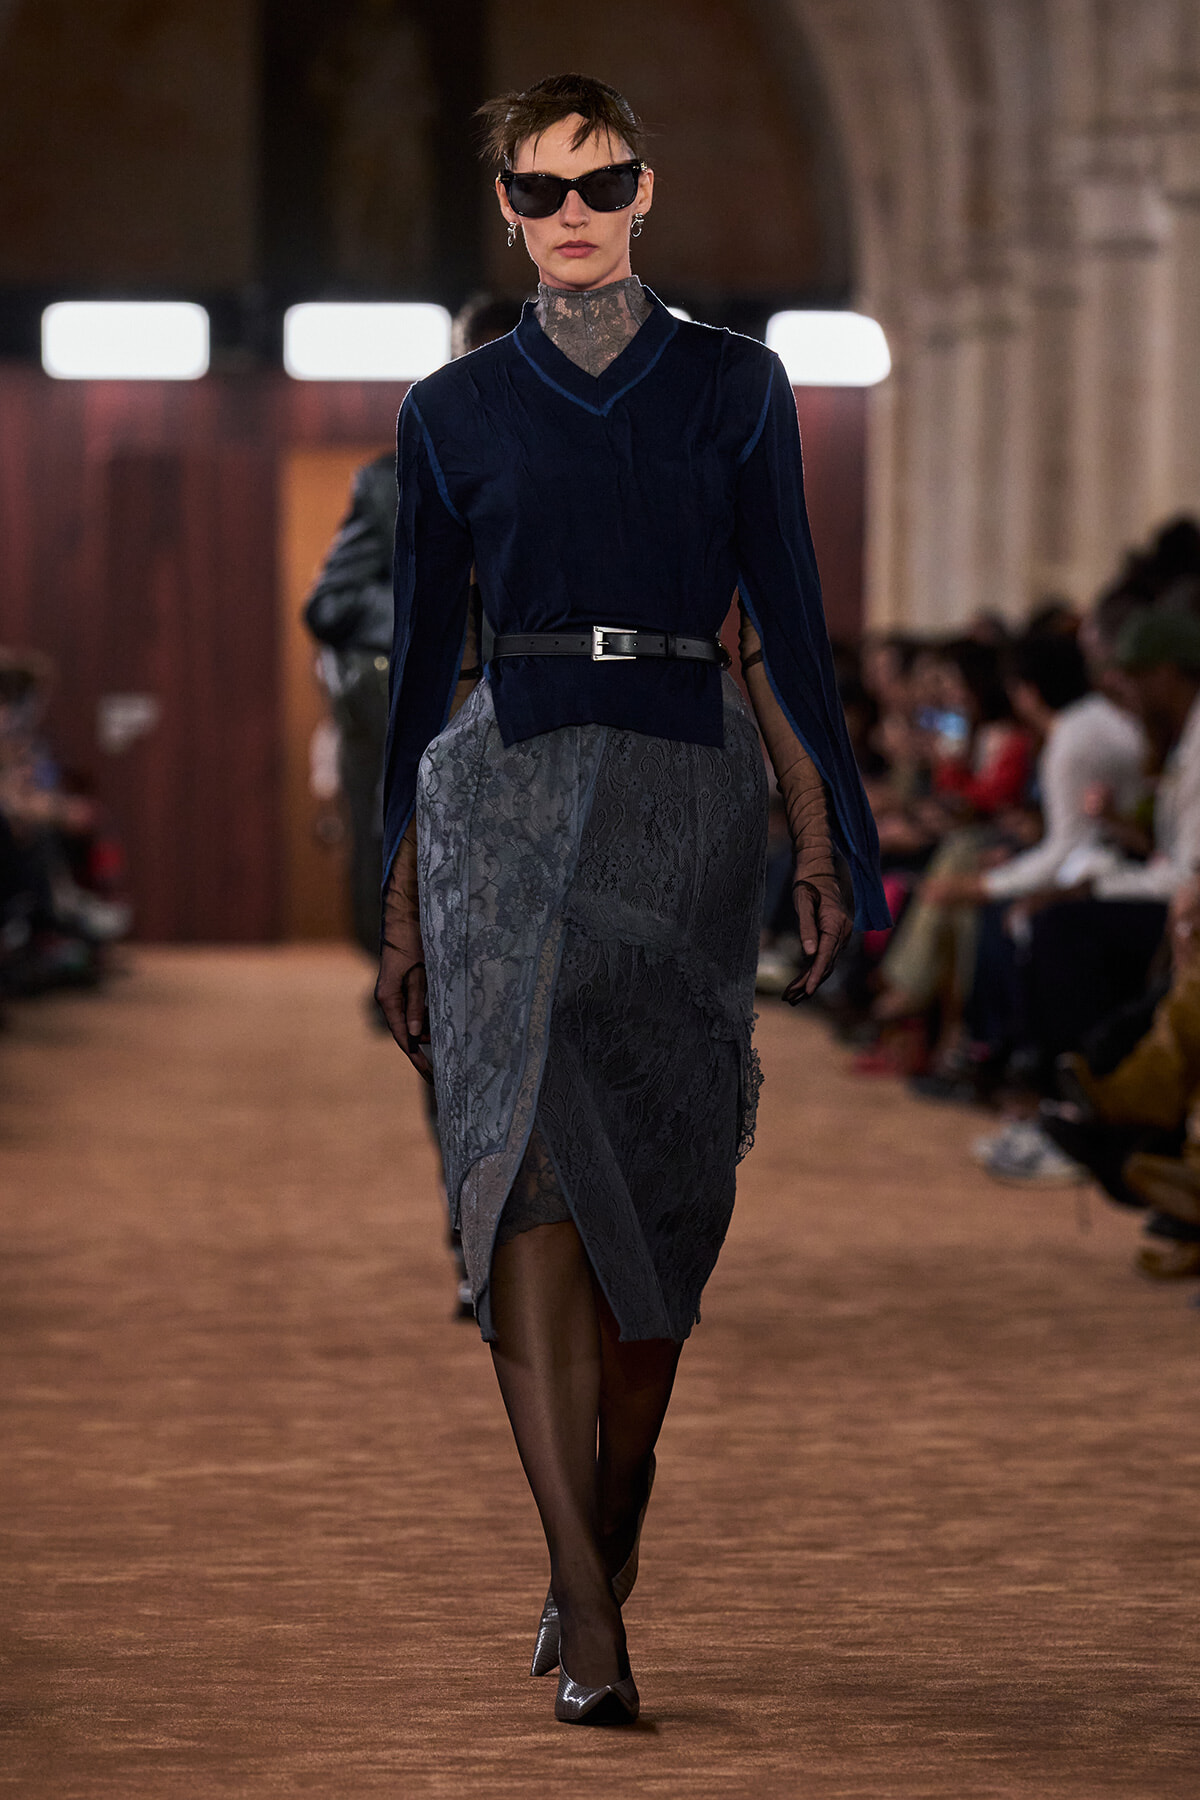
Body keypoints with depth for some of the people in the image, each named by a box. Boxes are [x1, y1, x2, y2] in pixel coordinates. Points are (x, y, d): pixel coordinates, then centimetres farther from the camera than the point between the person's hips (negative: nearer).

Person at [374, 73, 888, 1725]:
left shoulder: (734, 389, 7)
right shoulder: (456, 410, 8)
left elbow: (787, 628, 7)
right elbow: (422, 652, 11)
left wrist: (824, 844, 1)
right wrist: (401, 899, 9)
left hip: (686, 798, 1)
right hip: (507, 796, -1)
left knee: (657, 1196, 4)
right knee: (533, 1178, -13)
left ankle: (603, 1557, 26)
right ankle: (589, 1624, -16)